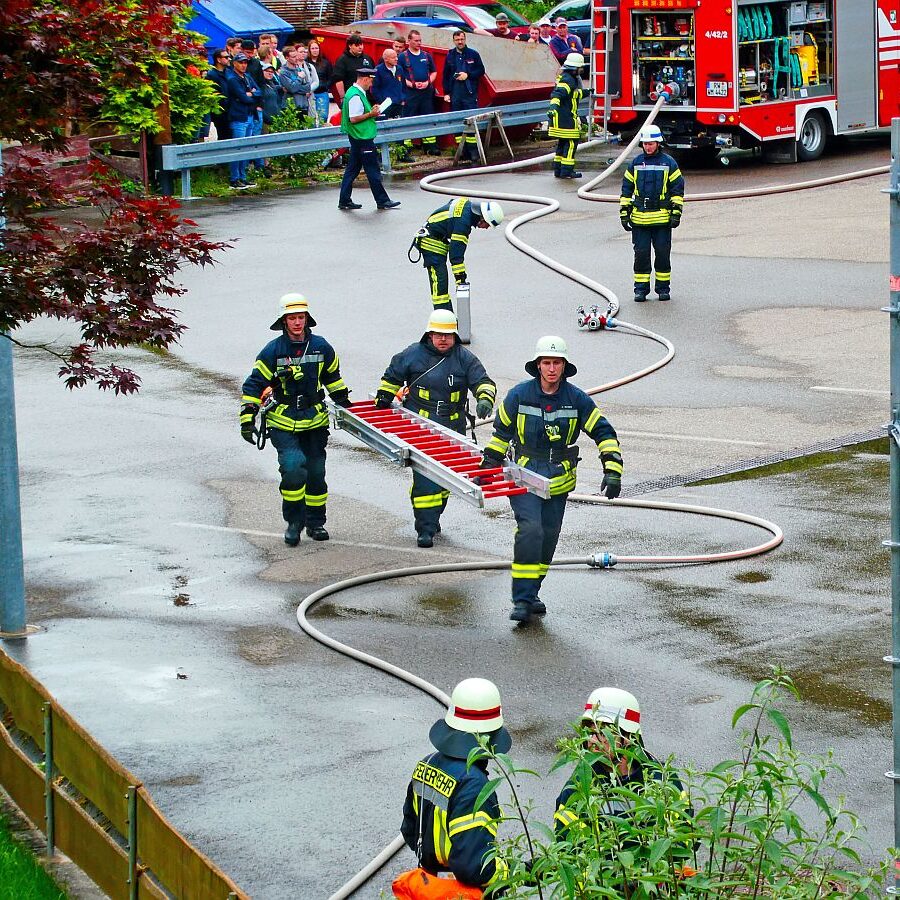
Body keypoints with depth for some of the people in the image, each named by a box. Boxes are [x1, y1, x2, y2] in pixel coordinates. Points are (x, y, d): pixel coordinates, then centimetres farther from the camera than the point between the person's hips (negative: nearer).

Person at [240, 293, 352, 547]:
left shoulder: (321, 347, 1)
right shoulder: (273, 351, -9)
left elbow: (332, 377, 21)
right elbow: (253, 385, -5)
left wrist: (343, 401, 27)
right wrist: (247, 418, -10)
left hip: (315, 421, 4)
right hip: (283, 423, -4)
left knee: (315, 473, 8)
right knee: (293, 467, -21)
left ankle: (315, 522, 25)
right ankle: (294, 521, -5)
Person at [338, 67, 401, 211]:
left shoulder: (357, 93, 13)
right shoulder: (356, 96, -19)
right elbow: (354, 118, -23)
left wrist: (371, 110, 12)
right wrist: (371, 114, -16)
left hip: (358, 138, 11)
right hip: (363, 139, -11)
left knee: (352, 169, 12)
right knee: (373, 170, -3)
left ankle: (345, 201, 14)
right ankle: (382, 201, 4)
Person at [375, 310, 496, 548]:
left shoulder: (464, 358, 4)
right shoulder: (413, 355, 2)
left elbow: (483, 381, -1)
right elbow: (392, 377, 17)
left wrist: (485, 398, -21)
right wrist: (383, 399, 13)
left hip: (452, 430, 3)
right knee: (424, 478, -13)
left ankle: (433, 517, 32)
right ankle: (425, 528, -13)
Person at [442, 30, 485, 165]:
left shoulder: (473, 54, 5)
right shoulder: (450, 56, 11)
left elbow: (481, 71, 5)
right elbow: (446, 76, 13)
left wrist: (468, 75, -9)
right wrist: (446, 92, 6)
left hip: (470, 94, -3)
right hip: (455, 95, 3)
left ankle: (473, 152, -8)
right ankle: (462, 151, 7)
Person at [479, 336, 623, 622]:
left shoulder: (577, 399, -5)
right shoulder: (519, 395, -7)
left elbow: (604, 433, -1)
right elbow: (502, 431, 8)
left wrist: (612, 472, -11)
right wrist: (489, 465, 10)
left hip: (559, 479, 3)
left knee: (548, 538, 9)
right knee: (530, 530, -19)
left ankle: (530, 593, 27)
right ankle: (522, 600, -16)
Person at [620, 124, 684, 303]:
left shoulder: (668, 163, 2)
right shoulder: (635, 164, 8)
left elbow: (677, 189, 4)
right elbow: (626, 189, 13)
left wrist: (676, 212, -3)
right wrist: (624, 212, 7)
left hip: (663, 219, -2)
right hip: (640, 219, 2)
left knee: (663, 253, 3)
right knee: (641, 254, 1)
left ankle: (663, 287, 14)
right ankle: (641, 288, 9)